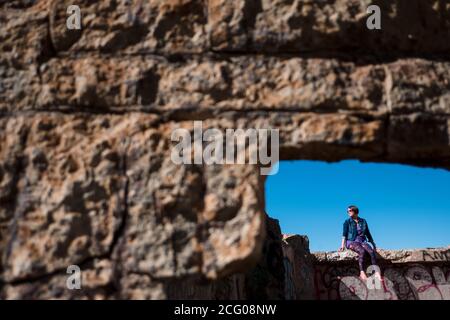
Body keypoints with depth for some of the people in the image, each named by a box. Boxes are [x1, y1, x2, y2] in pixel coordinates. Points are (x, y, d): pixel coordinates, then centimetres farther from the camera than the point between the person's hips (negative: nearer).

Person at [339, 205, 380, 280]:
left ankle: (377, 272, -38)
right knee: (362, 251, -35)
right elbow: (344, 234, -2)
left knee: (372, 251, -29)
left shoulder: (363, 221, 16)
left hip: (362, 241, 3)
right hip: (351, 242, -3)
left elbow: (368, 234, 19)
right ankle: (362, 273, -37)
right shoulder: (347, 222, 8)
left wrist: (373, 244, 14)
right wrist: (342, 245, -15)